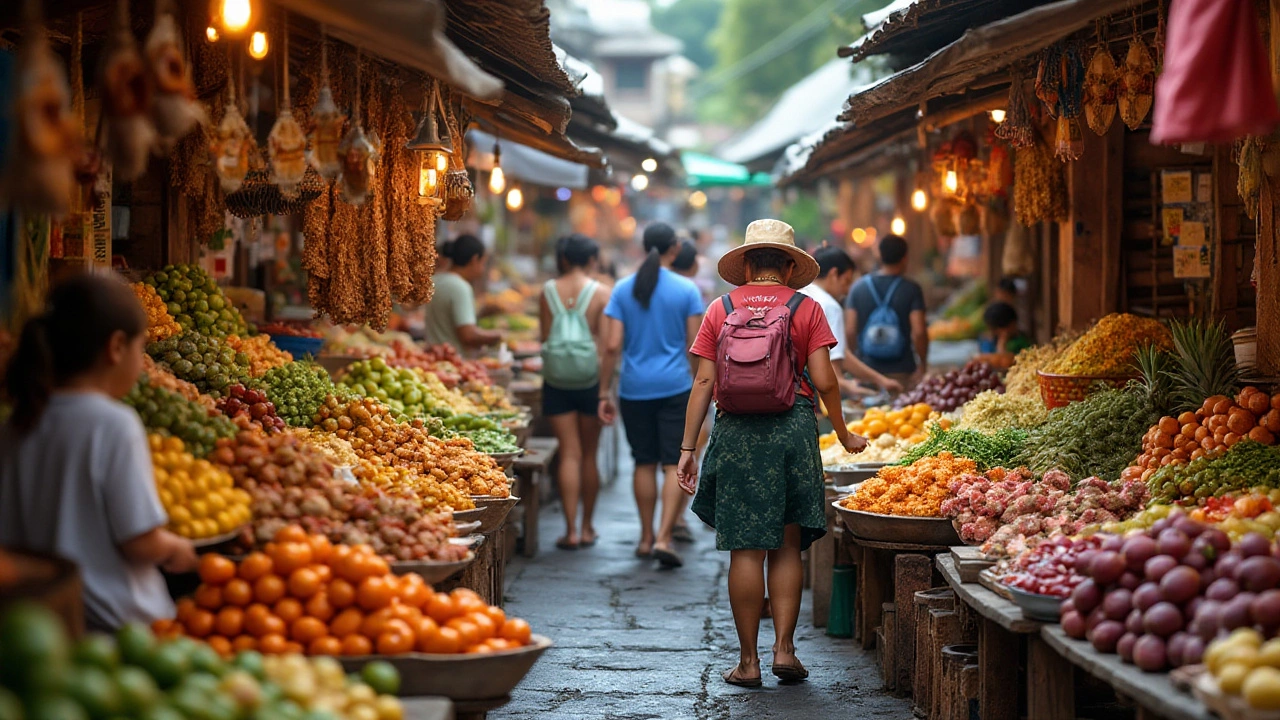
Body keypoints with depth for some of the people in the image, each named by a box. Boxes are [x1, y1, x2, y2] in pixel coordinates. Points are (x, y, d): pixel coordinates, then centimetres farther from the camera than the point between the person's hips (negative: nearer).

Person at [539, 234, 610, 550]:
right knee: (589, 454, 10)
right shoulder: (600, 293, -4)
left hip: (556, 378, 1)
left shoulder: (548, 291, 1)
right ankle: (587, 527, 18)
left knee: (569, 453, 2)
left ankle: (571, 530, -3)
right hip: (590, 375, -1)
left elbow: (544, 337, 4)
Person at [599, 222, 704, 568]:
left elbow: (612, 346, -3)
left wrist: (604, 393, 2)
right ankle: (663, 538, -11)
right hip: (675, 387, -2)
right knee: (676, 465, -1)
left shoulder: (623, 290, 1)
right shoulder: (687, 290, -3)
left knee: (644, 463, 13)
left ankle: (646, 538, 21)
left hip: (634, 389, 2)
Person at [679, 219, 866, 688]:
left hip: (736, 432, 1)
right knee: (787, 547, 9)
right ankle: (784, 649, 5)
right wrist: (843, 434, 12)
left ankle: (748, 661, 4)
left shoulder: (720, 309, 8)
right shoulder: (805, 309, 4)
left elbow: (704, 382, 2)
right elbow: (823, 381, -2)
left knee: (746, 550, 2)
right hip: (793, 429, 0)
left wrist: (687, 447, 4)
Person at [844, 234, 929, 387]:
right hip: (902, 373, -2)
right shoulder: (911, 289, -5)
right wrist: (923, 363, 1)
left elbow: (850, 330, 1)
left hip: (866, 372, 3)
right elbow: (918, 332, -12)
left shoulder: (858, 287, 3)